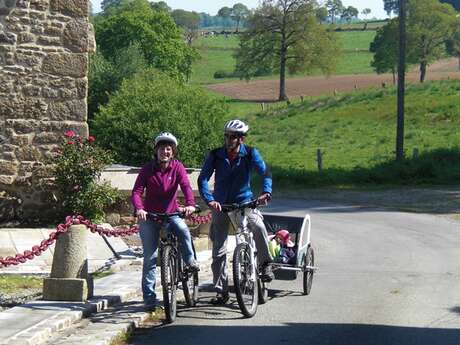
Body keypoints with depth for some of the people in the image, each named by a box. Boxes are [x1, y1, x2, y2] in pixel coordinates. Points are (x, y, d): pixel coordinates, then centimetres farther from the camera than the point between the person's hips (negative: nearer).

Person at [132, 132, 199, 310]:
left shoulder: (177, 167, -3)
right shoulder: (148, 169, -5)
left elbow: (186, 186, -18)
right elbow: (136, 191, -14)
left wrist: (190, 204, -38)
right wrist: (139, 209, -34)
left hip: (171, 213, 1)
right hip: (149, 216, 0)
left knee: (183, 229, -33)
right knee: (150, 257, -2)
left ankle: (190, 261, -10)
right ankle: (149, 296, 5)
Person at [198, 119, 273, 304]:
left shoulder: (250, 153, -5)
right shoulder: (215, 155, -6)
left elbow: (265, 172, -13)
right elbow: (202, 179, -13)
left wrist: (266, 192, -32)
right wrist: (209, 200, -30)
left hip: (244, 201, -1)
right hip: (221, 204, 1)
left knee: (258, 226, -32)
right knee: (218, 250, 0)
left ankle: (265, 264, -11)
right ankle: (221, 291, 10)